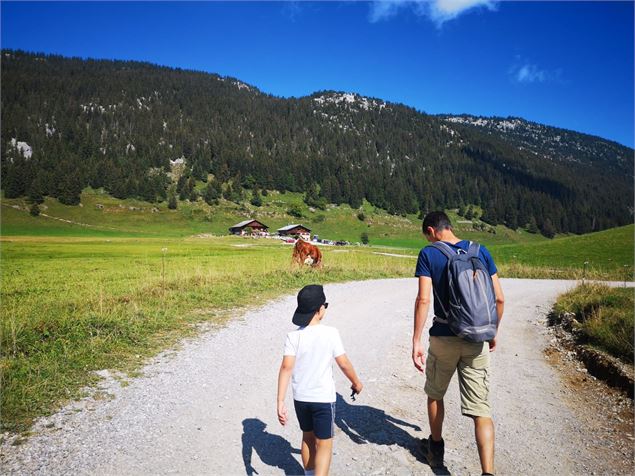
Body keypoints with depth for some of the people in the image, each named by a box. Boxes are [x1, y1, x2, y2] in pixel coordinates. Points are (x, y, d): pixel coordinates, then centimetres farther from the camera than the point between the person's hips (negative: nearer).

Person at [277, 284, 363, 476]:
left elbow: (286, 367, -16)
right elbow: (344, 364, -10)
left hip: (300, 398, 4)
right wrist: (356, 382, 8)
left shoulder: (293, 336, -10)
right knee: (324, 444, 8)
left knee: (308, 438, 24)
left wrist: (280, 402, -14)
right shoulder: (330, 333, -16)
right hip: (324, 398, -3)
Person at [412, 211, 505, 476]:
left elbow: (423, 299, -16)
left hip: (444, 337, -2)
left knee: (435, 395, 22)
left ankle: (436, 449, 39)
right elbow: (499, 299, 4)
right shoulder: (480, 251, 3)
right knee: (481, 409, 4)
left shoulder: (428, 254, -6)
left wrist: (416, 341, -12)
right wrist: (493, 333, 17)